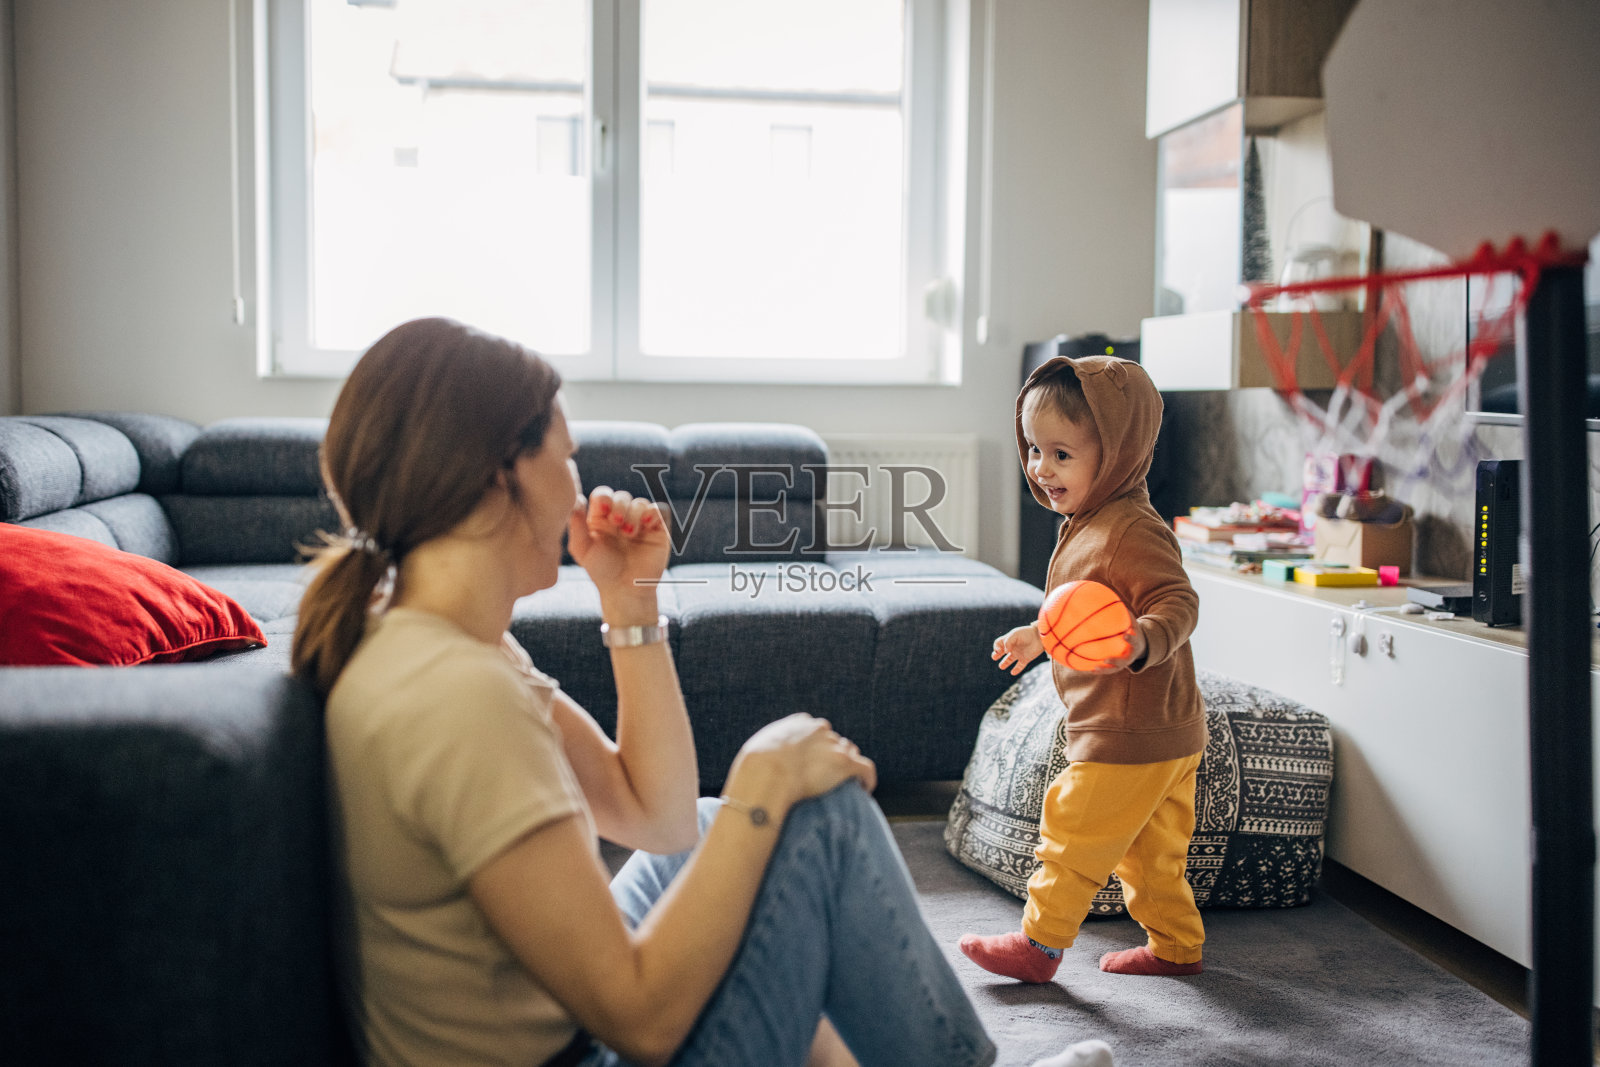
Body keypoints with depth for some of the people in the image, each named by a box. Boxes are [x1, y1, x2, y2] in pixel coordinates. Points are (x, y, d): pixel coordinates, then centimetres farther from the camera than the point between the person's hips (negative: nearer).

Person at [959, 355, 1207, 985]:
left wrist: (1144, 642, -46)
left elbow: (1177, 602, -28)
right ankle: (1175, 945, 31)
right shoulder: (1086, 525, 11)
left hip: (1130, 738, -10)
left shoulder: (1132, 531, -22)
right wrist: (1040, 636, 35)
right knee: (1151, 849, 19)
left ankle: (1039, 944, 14)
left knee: (1073, 833, 1)